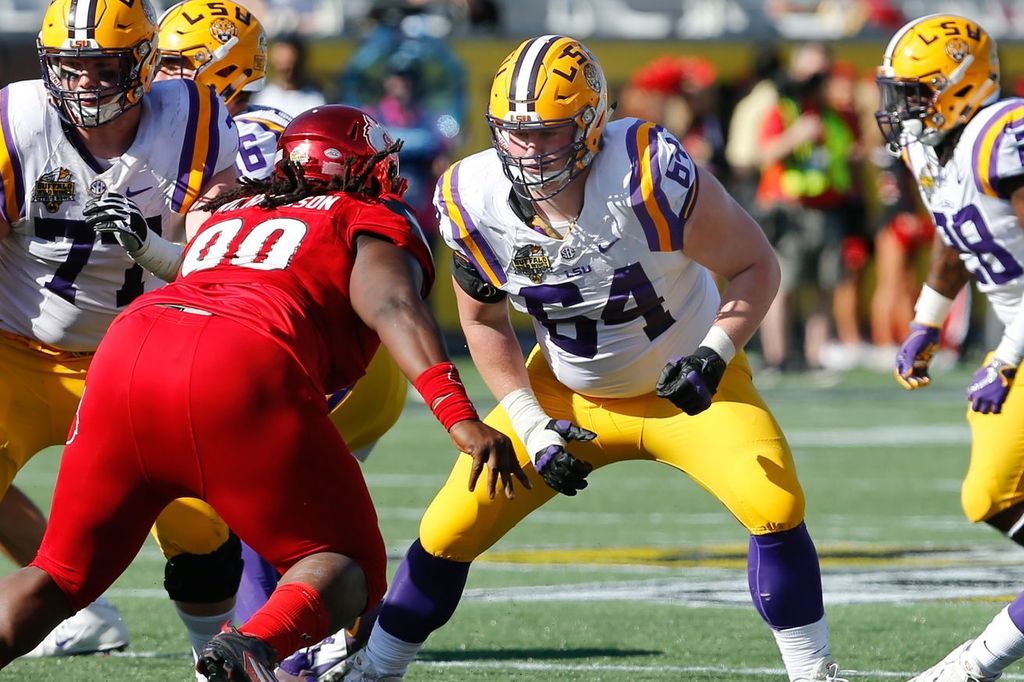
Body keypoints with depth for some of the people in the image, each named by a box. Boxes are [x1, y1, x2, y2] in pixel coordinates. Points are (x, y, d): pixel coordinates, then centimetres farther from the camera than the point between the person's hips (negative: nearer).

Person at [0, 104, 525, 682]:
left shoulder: (225, 216, 35)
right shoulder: (369, 222, 18)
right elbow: (392, 306, 0)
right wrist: (461, 418, -11)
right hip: (242, 377, -5)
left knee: (61, 576, 18)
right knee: (348, 569, 7)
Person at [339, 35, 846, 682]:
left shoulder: (650, 175, -31)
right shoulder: (474, 203, -19)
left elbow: (756, 265, -18)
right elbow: (485, 323, 0)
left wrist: (713, 355, -32)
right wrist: (531, 426, -10)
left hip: (686, 385, -3)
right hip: (568, 393, 3)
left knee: (776, 507, -23)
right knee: (450, 530, -3)